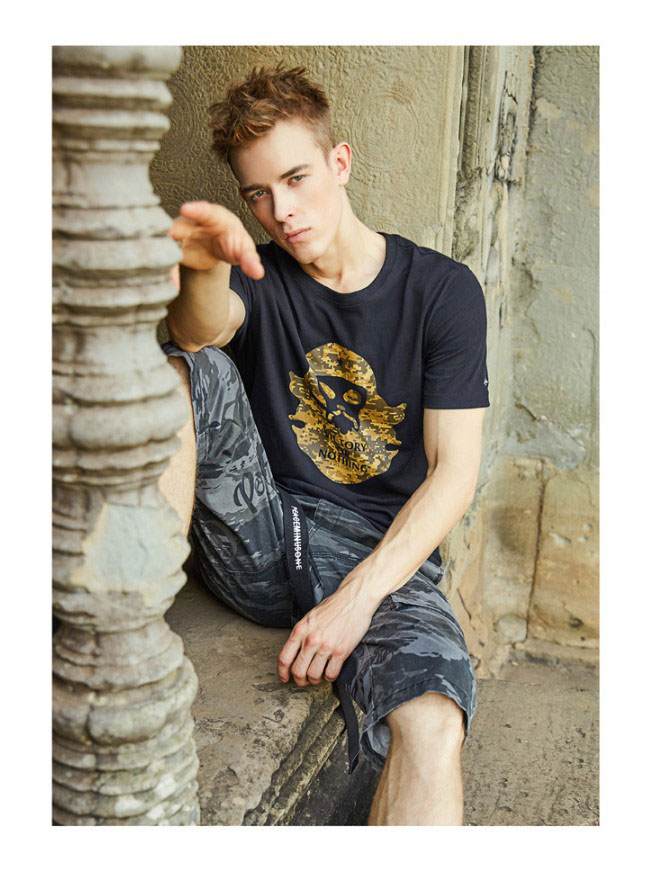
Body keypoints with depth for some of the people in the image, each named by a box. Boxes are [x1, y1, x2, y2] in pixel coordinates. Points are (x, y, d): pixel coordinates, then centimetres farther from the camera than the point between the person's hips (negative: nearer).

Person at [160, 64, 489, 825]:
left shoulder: (442, 290, 0)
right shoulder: (261, 278, 7)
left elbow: (455, 470, -6)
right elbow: (205, 330, -19)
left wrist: (357, 597, -17)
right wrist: (206, 270, -44)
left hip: (381, 553, -2)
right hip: (256, 544, 3)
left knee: (431, 727, -33)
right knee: (175, 363, -18)